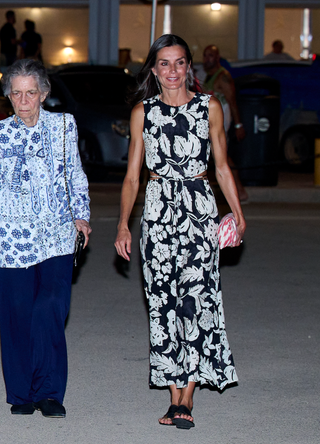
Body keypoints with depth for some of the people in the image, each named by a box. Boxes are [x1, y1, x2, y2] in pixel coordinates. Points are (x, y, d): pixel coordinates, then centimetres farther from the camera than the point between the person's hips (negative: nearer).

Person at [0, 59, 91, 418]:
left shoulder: (63, 125, 6)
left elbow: (75, 174, 16)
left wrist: (81, 214, 10)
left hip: (56, 233, 0)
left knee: (52, 307, -12)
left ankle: (49, 392, -1)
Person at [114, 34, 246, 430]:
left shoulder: (209, 108, 6)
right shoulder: (142, 112, 7)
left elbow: (222, 167, 12)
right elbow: (132, 175, 9)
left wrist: (238, 214, 8)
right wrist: (123, 224, 1)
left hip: (199, 208, -1)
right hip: (158, 210, 1)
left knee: (196, 298, -10)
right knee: (163, 303, -1)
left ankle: (186, 397, -8)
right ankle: (175, 395, 5)